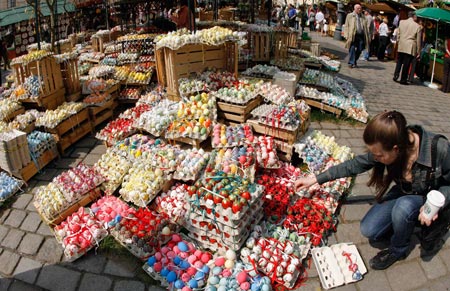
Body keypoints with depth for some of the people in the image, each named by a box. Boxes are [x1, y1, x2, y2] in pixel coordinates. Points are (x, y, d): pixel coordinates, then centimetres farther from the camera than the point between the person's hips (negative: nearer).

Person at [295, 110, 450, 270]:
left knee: (403, 206, -34)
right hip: (405, 196, 4)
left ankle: (398, 250, -4)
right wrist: (315, 179, -10)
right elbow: (354, 165, -11)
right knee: (369, 230, -11)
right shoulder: (385, 148, -22)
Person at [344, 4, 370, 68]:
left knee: (359, 49, 3)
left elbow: (366, 27, 18)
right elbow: (346, 26, 3)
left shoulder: (363, 17, 18)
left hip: (361, 35, 4)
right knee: (352, 49, -6)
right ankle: (351, 63, -2)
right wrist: (347, 36, -8)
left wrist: (367, 37, 10)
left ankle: (354, 61, 19)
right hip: (353, 35, -4)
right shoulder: (350, 16, 7)